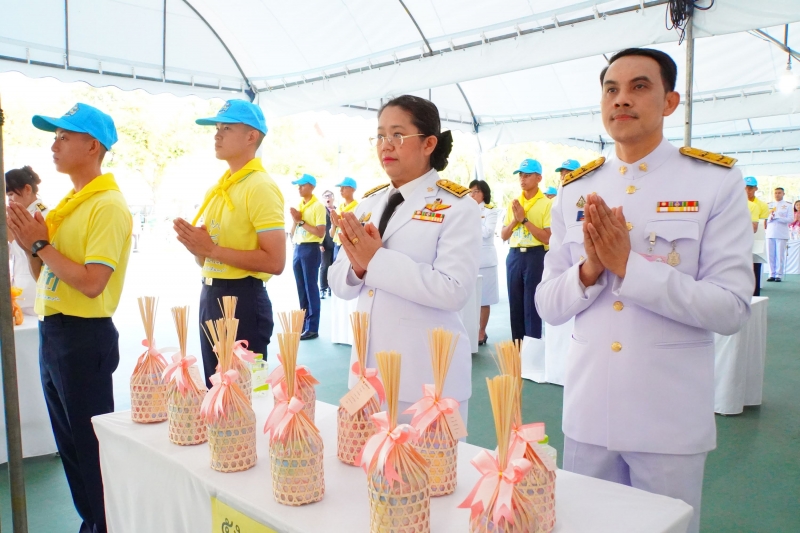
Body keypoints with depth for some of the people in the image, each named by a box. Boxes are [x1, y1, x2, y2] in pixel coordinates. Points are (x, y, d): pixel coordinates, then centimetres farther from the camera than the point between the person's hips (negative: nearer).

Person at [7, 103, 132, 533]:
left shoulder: (108, 206, -15)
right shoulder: (68, 203, 13)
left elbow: (91, 283, -24)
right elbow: (43, 274, 17)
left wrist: (40, 244, -15)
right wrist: (30, 242, -1)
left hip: (85, 337, -9)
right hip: (53, 331, 9)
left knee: (92, 443, 3)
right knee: (69, 441, 18)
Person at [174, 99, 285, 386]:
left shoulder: (261, 187, -14)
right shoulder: (218, 188, 13)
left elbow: (275, 262, -22)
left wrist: (212, 248, -20)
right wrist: (196, 245, -2)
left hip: (243, 300, -9)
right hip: (210, 296, 9)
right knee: (215, 389, 19)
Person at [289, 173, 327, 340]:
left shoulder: (318, 206, -8)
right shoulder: (298, 206, 13)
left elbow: (320, 232, -16)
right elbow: (293, 232, 16)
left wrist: (301, 221, -12)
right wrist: (295, 220, -3)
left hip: (311, 249, -7)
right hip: (298, 248, 7)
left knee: (311, 288, -4)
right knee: (301, 288, 11)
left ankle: (312, 328, 1)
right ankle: (303, 324, 19)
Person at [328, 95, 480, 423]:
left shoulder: (457, 207, -9)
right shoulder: (369, 204, 9)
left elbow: (454, 290, -21)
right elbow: (339, 284, 8)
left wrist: (376, 261, -22)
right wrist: (357, 265, -15)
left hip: (428, 375, -5)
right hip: (368, 368, 6)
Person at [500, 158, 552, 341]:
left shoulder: (546, 204, -4)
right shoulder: (514, 203, 12)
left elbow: (547, 237, -13)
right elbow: (503, 236, 11)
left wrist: (525, 219, -15)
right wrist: (515, 220, -6)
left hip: (535, 256, -5)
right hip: (514, 256, 5)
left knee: (532, 305, -2)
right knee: (515, 304, 10)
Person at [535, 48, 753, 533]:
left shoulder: (716, 182, -5)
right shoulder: (575, 192, 4)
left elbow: (732, 309, -13)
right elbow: (548, 306, 3)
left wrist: (628, 265, -21)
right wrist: (589, 270, -17)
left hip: (672, 420, -3)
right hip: (587, 412, 3)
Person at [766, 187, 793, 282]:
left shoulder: (788, 205, 4)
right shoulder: (769, 205, 14)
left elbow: (790, 219, -6)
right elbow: (765, 219, 10)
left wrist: (776, 217, -12)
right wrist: (770, 218, -12)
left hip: (782, 234, -3)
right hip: (770, 234, 3)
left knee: (780, 255, -3)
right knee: (771, 255, 3)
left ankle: (779, 275, 1)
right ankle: (772, 274, 9)